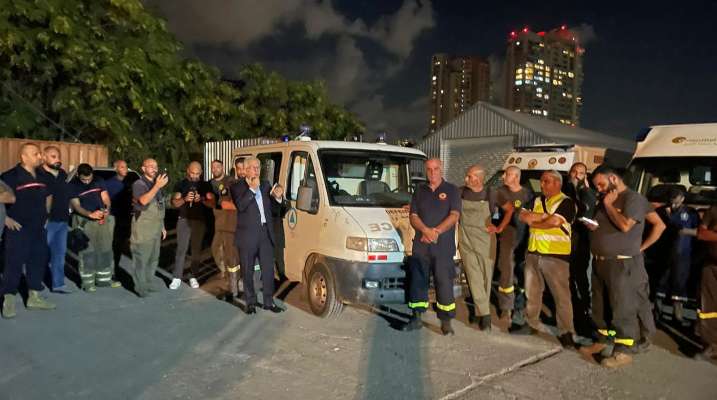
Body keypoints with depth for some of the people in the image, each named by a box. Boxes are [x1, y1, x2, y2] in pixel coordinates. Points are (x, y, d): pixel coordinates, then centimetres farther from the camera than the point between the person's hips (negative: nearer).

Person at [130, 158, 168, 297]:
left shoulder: (156, 184, 15)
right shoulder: (139, 184, -9)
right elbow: (143, 200, -31)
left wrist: (162, 226, 20)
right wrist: (157, 186, -36)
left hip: (156, 228, 8)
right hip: (142, 227, -8)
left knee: (154, 258, 11)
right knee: (141, 258, -3)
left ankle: (148, 282, 22)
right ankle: (140, 287, 3)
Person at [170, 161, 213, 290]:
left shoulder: (205, 185, 4)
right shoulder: (181, 184, 4)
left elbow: (212, 203, 0)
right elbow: (174, 203, 1)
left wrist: (202, 200, -18)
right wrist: (185, 199, -18)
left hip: (200, 221, 1)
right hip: (184, 220, -1)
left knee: (197, 249, 4)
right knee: (181, 249, -3)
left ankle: (193, 277, 12)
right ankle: (177, 278, 1)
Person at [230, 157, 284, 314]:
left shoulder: (265, 185, 13)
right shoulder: (237, 187, -3)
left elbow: (270, 207, 17)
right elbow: (240, 206, -20)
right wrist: (252, 188, -18)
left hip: (266, 233, 4)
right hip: (247, 235, -4)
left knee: (268, 269, 7)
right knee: (248, 271, 7)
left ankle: (268, 301, 18)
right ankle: (250, 302, 19)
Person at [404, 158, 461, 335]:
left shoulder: (451, 190, 5)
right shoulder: (419, 191, 14)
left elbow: (454, 215, -4)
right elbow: (413, 216, 7)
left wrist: (437, 231, -16)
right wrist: (426, 230, -12)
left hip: (444, 246, -3)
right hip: (420, 245, 3)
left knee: (444, 283, -2)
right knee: (417, 280, 4)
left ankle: (446, 321, 5)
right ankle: (416, 317, 13)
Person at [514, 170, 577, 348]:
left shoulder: (566, 202, -6)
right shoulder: (537, 200, 15)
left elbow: (554, 222, -19)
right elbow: (523, 215, 1)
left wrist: (532, 221, -4)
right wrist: (545, 216, -11)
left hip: (556, 255, -7)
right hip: (533, 253, 7)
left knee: (561, 295, -3)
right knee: (532, 292, 16)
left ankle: (566, 332, 4)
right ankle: (532, 324, 30)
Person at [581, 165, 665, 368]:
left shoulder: (634, 198, -9)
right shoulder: (605, 199, 16)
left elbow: (625, 225, -23)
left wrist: (608, 205, -11)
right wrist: (592, 226, 2)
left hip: (623, 264, -8)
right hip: (600, 262, 8)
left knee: (623, 307, -3)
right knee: (600, 306, 14)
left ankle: (624, 351, 4)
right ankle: (603, 339, 28)